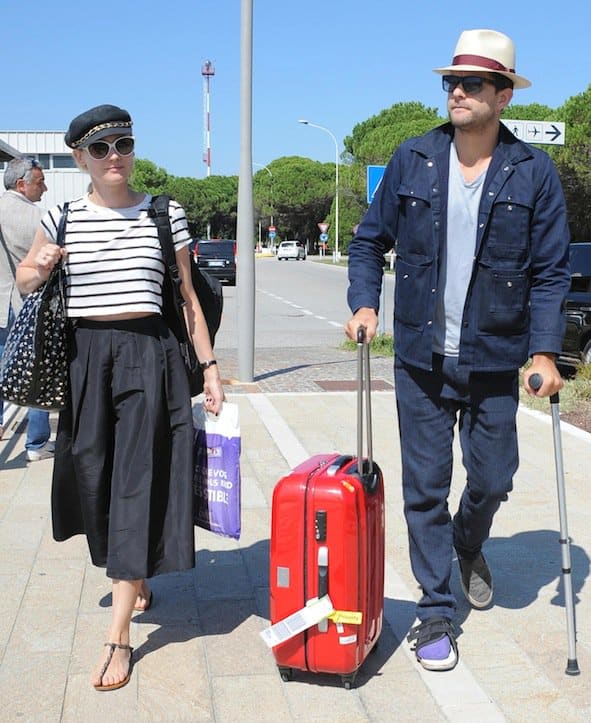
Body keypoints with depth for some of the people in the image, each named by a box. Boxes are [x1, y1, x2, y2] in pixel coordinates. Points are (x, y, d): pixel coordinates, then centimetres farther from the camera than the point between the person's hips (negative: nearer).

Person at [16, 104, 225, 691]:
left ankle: (118, 634, -4)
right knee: (94, 479, 9)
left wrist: (209, 366, 5)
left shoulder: (165, 215, 4)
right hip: (85, 357, 2)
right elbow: (23, 279, 18)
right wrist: (39, 269, -7)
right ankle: (134, 582, 36)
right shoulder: (62, 218, 5)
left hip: (149, 356, -2)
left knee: (137, 484, -7)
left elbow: (187, 296, 8)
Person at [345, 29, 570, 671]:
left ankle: (467, 545, 46)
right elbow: (370, 241, 9)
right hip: (422, 358, 1)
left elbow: (549, 272, -1)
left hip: (494, 360, 0)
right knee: (425, 487, 5)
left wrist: (544, 350, -11)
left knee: (493, 479, 10)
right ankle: (436, 610, 21)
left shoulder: (533, 173, -2)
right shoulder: (412, 161, 1)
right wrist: (364, 304, -7)